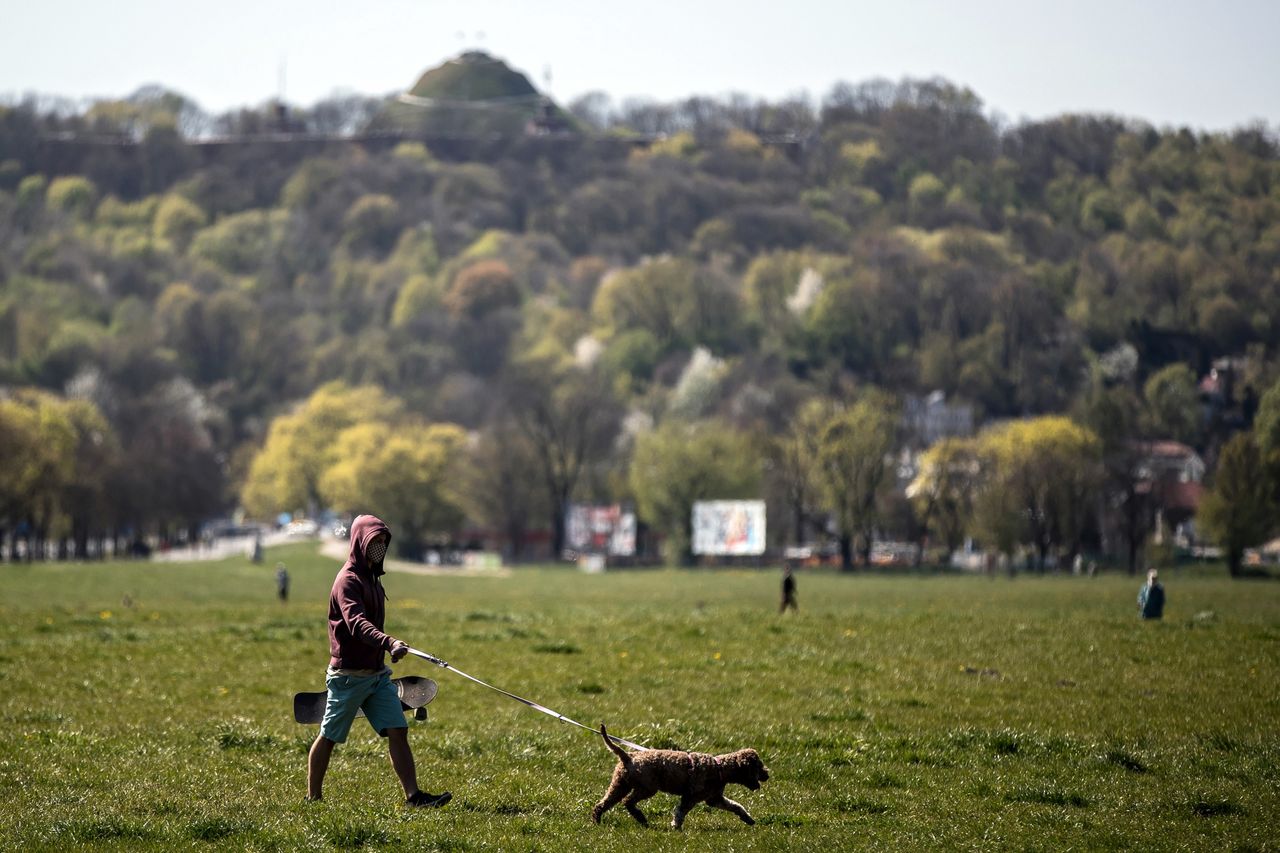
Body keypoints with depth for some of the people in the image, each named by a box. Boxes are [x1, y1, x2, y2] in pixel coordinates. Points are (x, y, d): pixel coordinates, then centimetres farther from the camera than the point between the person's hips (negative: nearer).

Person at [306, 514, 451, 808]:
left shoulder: (373, 579, 14)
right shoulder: (348, 581, -14)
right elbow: (357, 623, -31)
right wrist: (389, 643, -46)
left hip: (376, 673, 8)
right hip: (349, 674, -8)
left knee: (398, 731, -5)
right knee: (328, 737, 4)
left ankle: (413, 794, -10)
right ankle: (312, 799, 15)